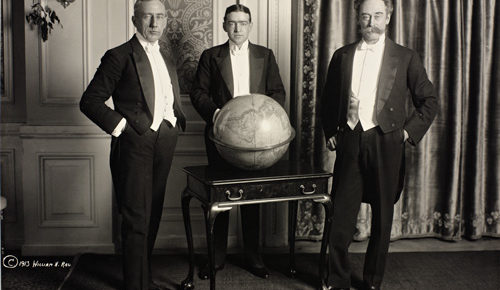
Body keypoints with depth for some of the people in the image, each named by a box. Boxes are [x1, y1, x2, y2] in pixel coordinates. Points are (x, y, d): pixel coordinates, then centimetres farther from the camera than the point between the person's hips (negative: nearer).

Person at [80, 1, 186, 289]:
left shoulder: (167, 61, 18)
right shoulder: (119, 56, -4)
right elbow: (90, 100, -7)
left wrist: (177, 121, 9)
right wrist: (119, 124, -14)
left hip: (164, 144, 7)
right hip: (135, 143, -7)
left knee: (153, 215, 15)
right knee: (137, 219, -6)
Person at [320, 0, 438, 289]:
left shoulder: (406, 57, 3)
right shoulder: (342, 56, 10)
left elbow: (429, 101, 6)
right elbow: (328, 101, 18)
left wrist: (410, 130, -3)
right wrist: (330, 133, 8)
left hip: (386, 143, -1)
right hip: (350, 143, 2)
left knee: (382, 217, 7)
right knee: (341, 214, 2)